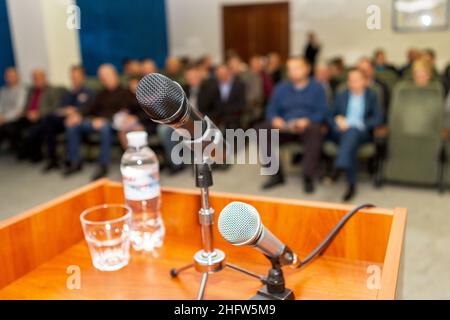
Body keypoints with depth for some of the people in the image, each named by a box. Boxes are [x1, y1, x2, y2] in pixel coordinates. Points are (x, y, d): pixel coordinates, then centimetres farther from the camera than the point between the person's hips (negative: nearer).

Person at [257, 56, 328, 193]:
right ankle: (276, 174, -17)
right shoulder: (281, 88, 17)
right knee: (261, 130, -23)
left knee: (314, 131, -39)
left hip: (307, 126, -3)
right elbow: (272, 110, 11)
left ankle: (308, 177, -29)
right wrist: (275, 119, -14)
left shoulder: (317, 87, 8)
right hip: (285, 128, 3)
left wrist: (307, 121, -23)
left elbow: (322, 112, -3)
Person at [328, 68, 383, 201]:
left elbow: (378, 118, 6)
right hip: (341, 132, 2)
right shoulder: (341, 96, 24)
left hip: (361, 132, -1)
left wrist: (360, 124, -11)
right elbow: (332, 117, 18)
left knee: (352, 132, -39)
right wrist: (338, 121, -7)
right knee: (351, 143, -36)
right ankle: (351, 184, -44)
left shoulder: (372, 96, 19)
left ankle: (339, 168, -59)